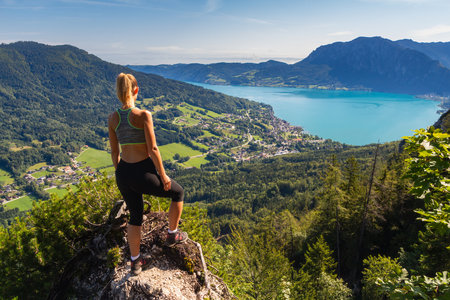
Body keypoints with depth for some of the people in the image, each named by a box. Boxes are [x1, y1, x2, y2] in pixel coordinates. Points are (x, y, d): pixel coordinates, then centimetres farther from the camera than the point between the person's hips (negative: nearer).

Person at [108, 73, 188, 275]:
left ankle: (135, 262, 38)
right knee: (178, 192, 21)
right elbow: (153, 149, -17)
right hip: (143, 172, -6)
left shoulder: (113, 118, 2)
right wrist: (163, 175, -6)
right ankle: (172, 234, 33)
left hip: (123, 174, 7)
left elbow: (114, 151, 9)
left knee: (135, 216, 24)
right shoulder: (143, 115, -17)